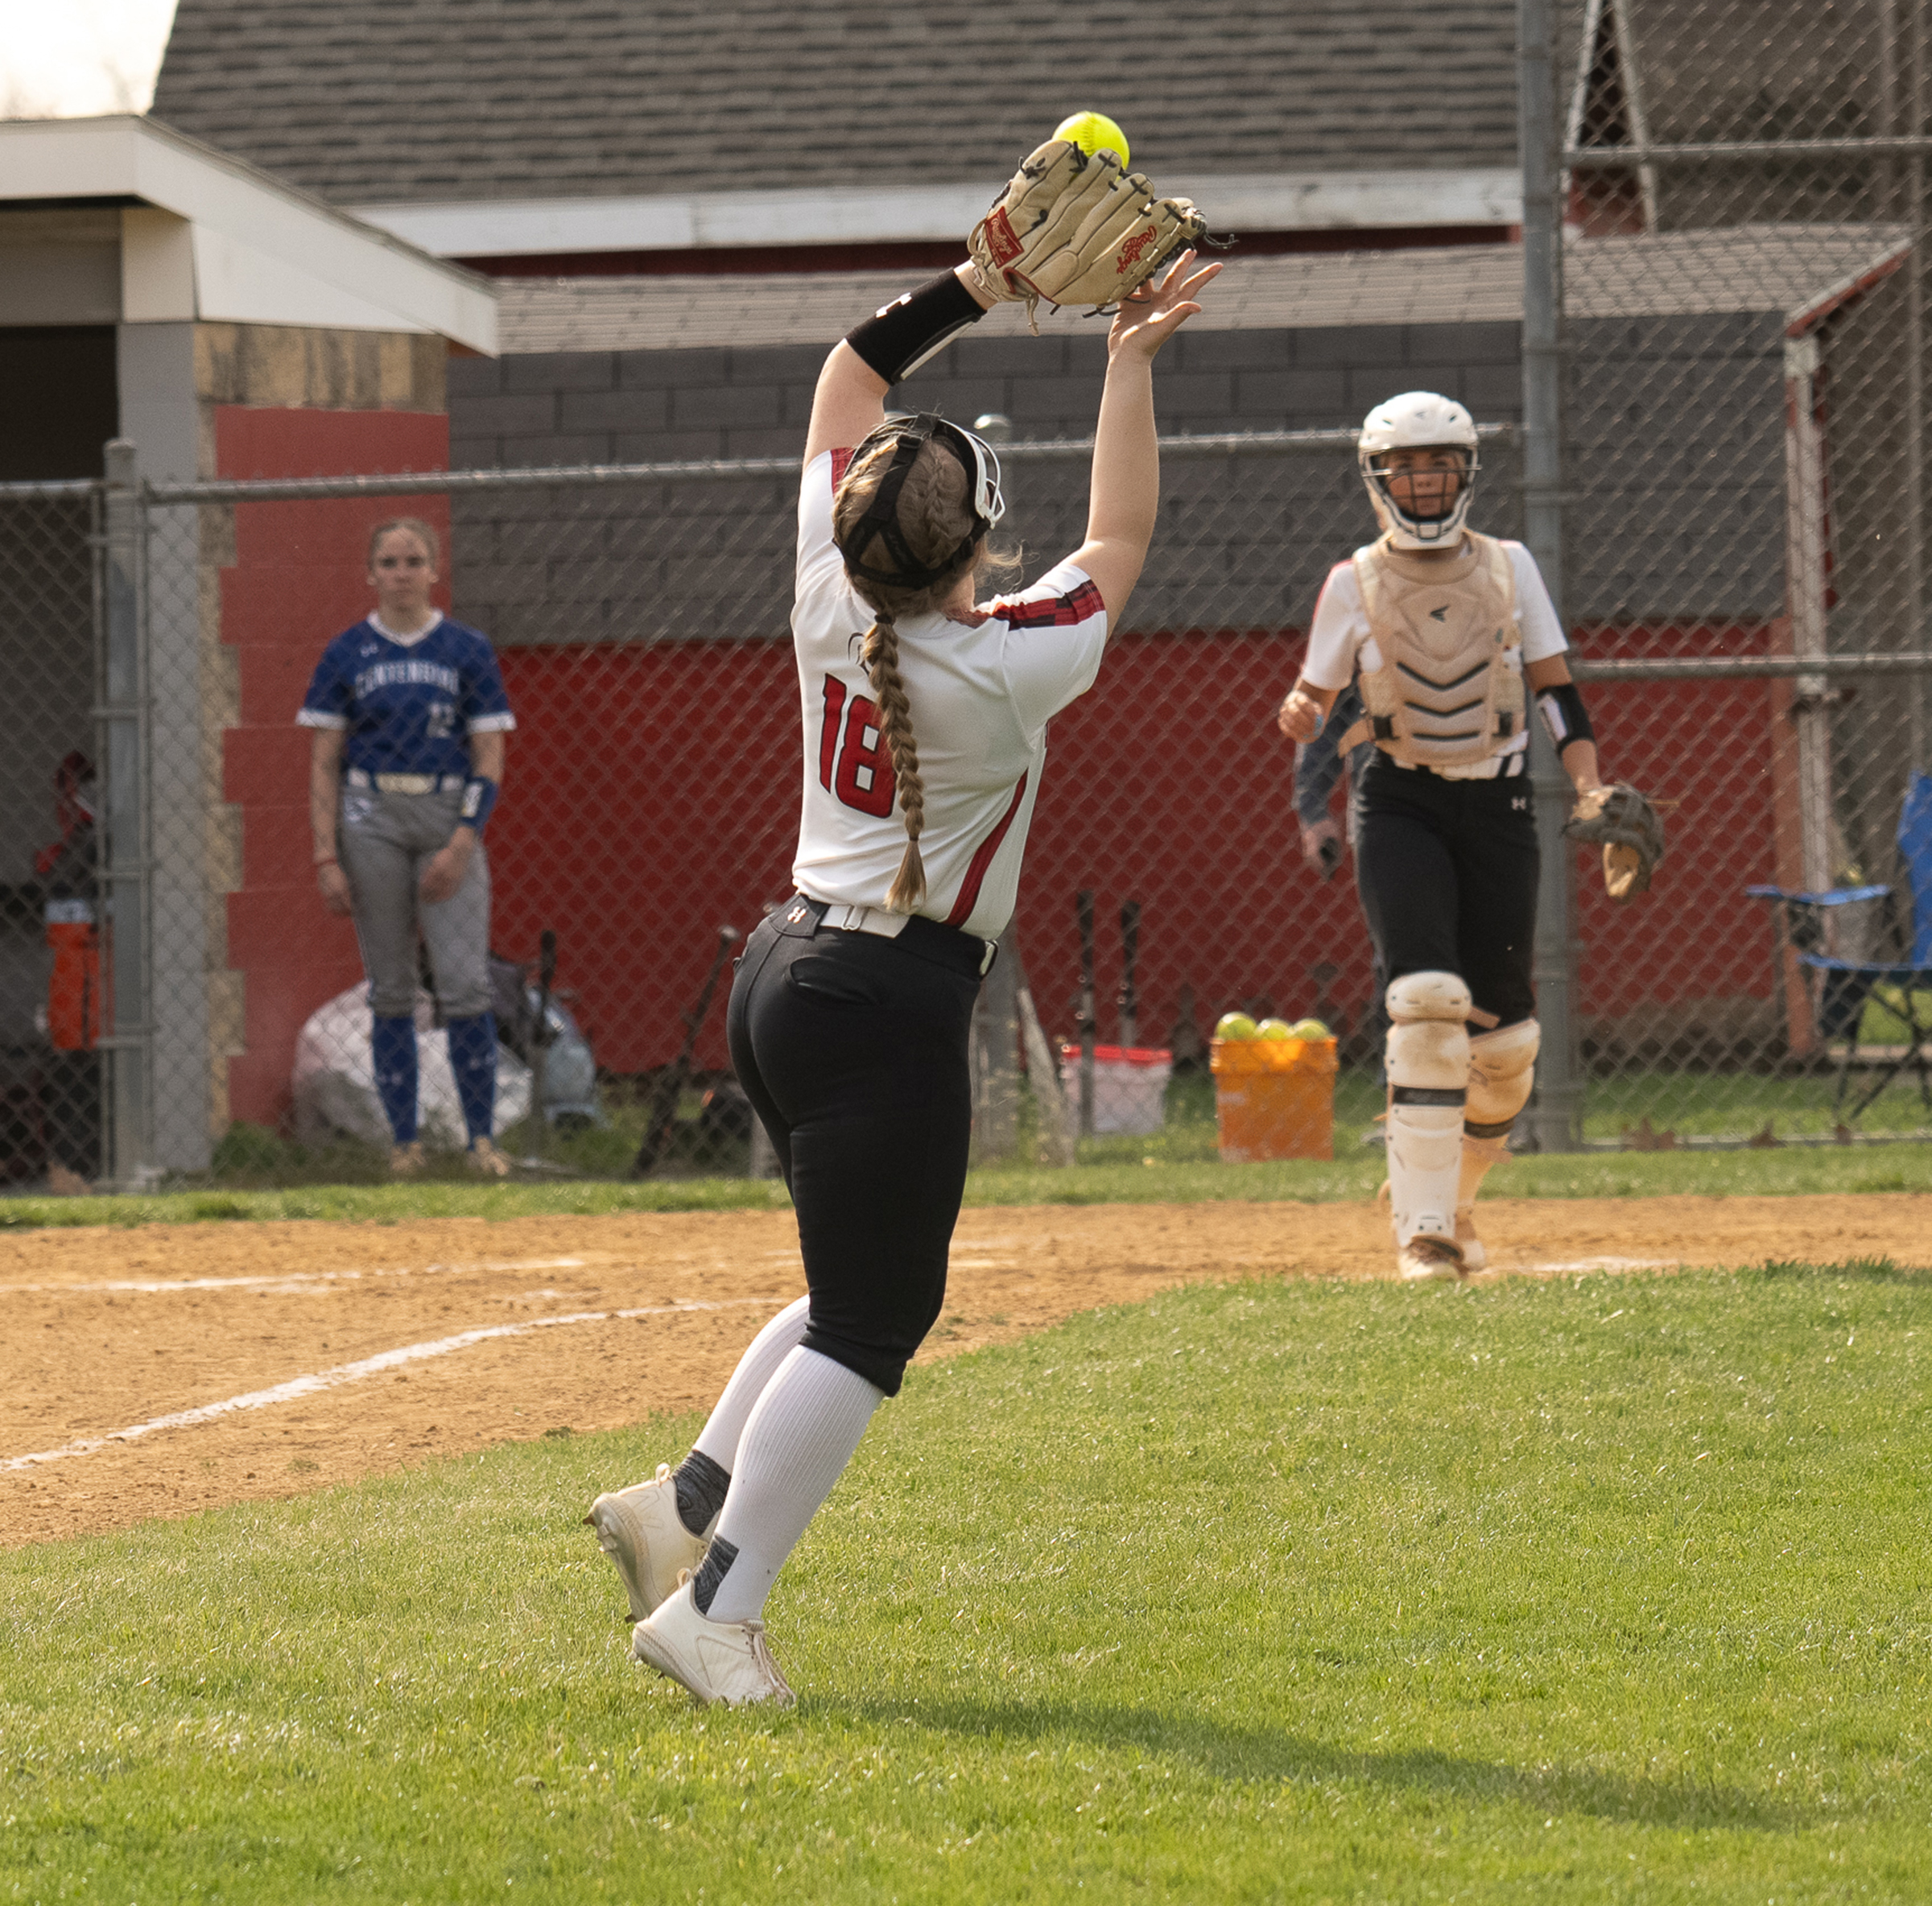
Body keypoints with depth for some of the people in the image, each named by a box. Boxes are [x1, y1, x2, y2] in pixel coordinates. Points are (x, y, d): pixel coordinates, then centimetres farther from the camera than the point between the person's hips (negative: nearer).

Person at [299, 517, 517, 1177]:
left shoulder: (467, 651, 5)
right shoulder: (348, 653, 6)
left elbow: (490, 761, 3)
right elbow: (324, 764, 5)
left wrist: (462, 844, -10)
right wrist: (326, 857, -4)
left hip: (449, 819, -1)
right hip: (372, 819, 1)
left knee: (466, 984, -11)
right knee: (391, 990, 2)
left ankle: (482, 1136, -5)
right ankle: (403, 1141, 6)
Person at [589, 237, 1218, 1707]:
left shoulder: (830, 608, -3)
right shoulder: (1006, 671, -18)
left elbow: (848, 381, 10)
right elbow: (1119, 543, -1)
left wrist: (980, 284, 7)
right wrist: (1132, 360, 6)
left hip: (788, 974, 8)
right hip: (893, 1008, -8)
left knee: (871, 1293, 22)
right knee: (870, 1320, -3)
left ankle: (689, 1505, 18)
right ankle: (716, 1608, -9)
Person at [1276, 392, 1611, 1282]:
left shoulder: (1509, 567, 8)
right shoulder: (1355, 582, 4)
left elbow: (1555, 687, 9)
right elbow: (1314, 694, 8)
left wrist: (1592, 785, -5)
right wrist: (1300, 716, -17)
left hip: (1497, 803, 2)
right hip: (1398, 801, -2)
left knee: (1503, 1032, 1)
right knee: (1427, 1000, -20)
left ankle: (1453, 1188, 27)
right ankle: (1422, 1222, -19)